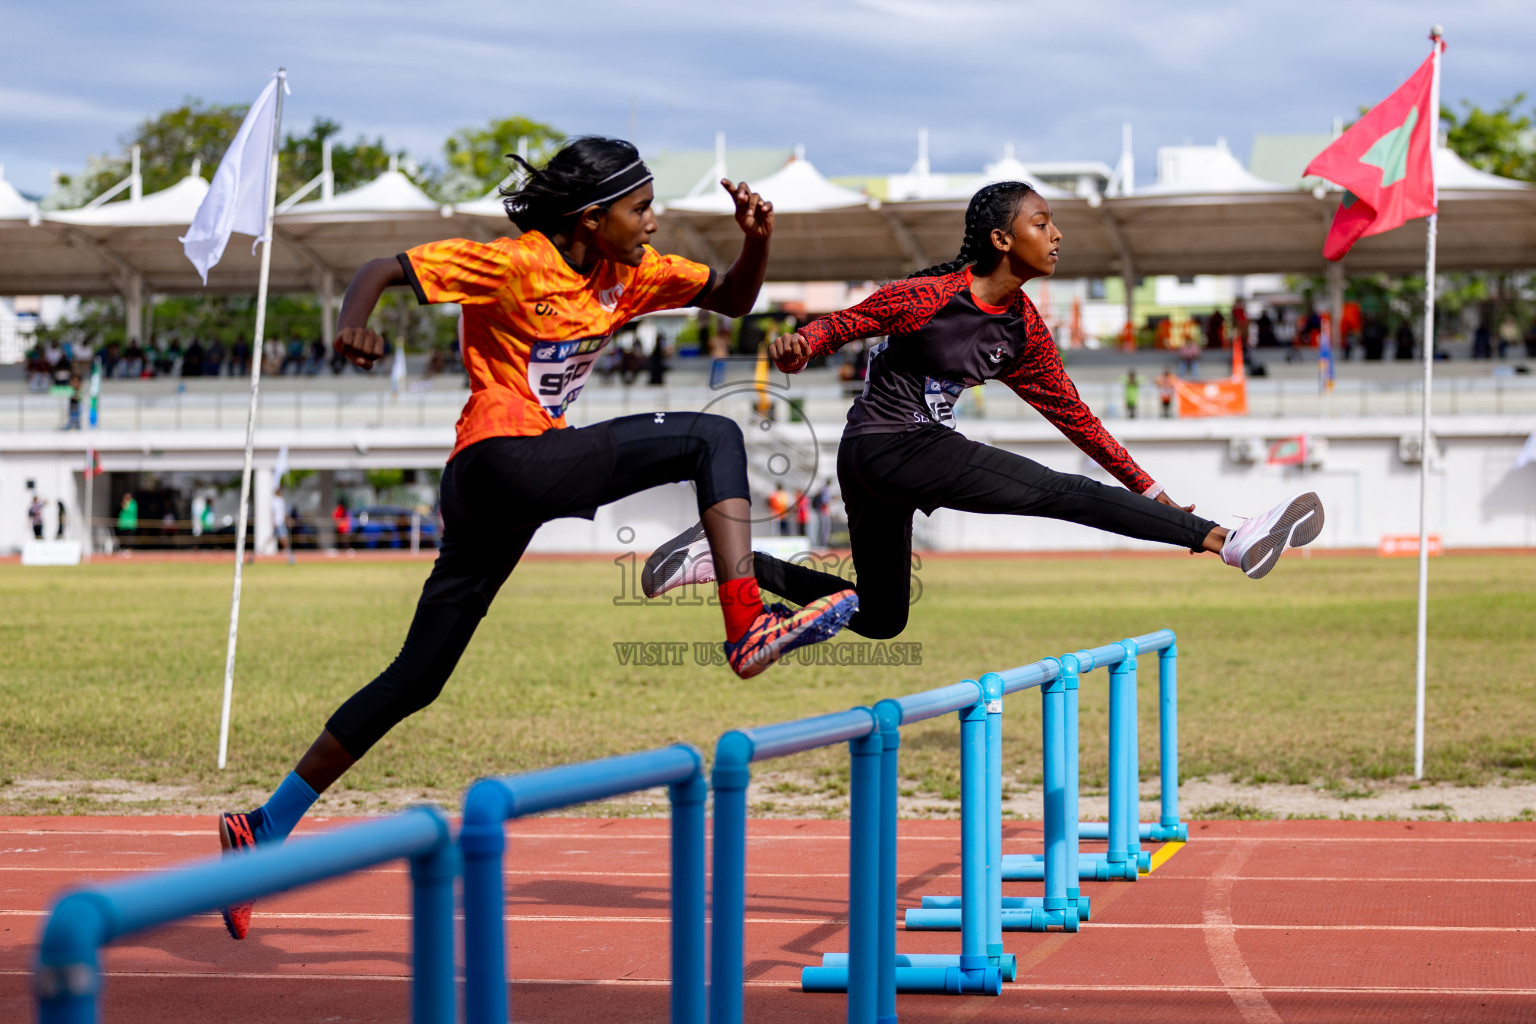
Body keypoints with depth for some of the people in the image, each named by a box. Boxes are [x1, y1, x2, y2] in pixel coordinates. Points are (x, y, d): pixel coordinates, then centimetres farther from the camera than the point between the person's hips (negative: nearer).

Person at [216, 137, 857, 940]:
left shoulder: (628, 274, 14)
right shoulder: (516, 264, -8)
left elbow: (733, 299, 19)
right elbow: (384, 269, -10)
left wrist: (757, 239, -2)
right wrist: (353, 324, -31)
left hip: (495, 494, 9)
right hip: (505, 459, -9)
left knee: (415, 679, 10)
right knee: (712, 439, -13)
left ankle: (266, 829, 14)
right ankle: (748, 628, -22)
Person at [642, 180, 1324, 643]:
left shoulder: (1024, 327, 6)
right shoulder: (929, 297, -15)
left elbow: (1070, 412, 13)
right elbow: (845, 322, -6)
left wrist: (1145, 489, 13)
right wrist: (801, 346, -30)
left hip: (916, 454, 9)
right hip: (886, 446, -9)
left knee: (880, 619, 17)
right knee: (1066, 494, -17)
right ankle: (1225, 541, -23)